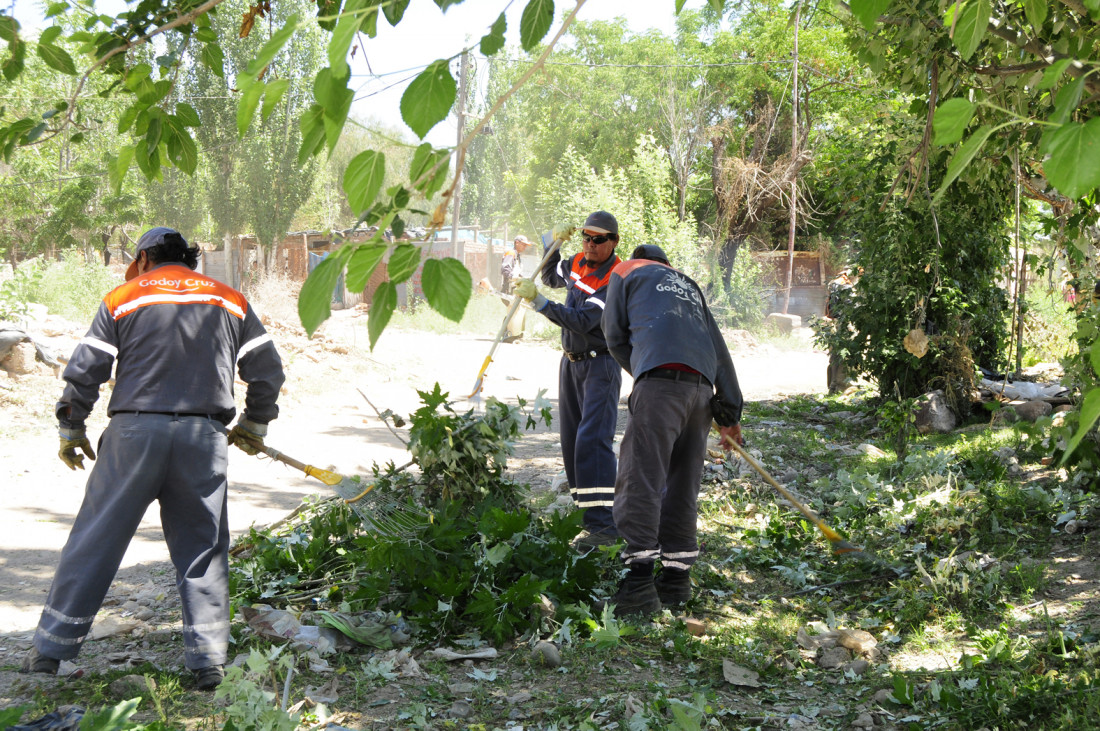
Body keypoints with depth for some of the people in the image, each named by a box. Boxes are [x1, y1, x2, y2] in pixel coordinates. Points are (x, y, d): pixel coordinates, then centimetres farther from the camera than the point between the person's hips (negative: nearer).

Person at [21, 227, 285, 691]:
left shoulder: (123, 298, 8)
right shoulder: (230, 301, 14)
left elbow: (84, 371, 3)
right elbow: (267, 370, 12)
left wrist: (71, 430, 14)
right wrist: (254, 425, 25)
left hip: (134, 431, -1)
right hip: (203, 436, 1)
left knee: (95, 539, 7)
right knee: (202, 548, 9)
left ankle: (51, 649, 14)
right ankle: (208, 660, 7)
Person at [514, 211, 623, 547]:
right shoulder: (577, 263, 6)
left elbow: (582, 321, -29)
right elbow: (551, 275, 28)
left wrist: (538, 300, -32)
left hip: (600, 365, -8)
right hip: (571, 362, 8)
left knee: (592, 439, -19)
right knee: (572, 441, 9)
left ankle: (602, 524, -23)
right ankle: (584, 509, 16)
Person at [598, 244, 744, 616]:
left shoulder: (625, 271, 23)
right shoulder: (689, 284, 35)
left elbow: (615, 336, 15)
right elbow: (719, 349, 29)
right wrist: (730, 411, 28)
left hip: (662, 379, -6)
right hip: (702, 386, 6)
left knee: (641, 476, -11)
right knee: (682, 483, 10)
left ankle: (640, 581, -20)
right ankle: (677, 577, 11)